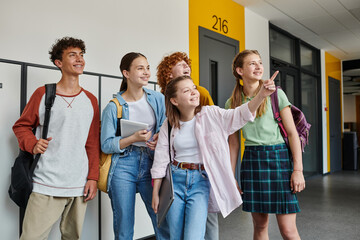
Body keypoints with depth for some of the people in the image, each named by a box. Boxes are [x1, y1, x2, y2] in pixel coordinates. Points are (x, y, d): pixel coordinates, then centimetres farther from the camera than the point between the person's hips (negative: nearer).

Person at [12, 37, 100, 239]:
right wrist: (32, 144, -11)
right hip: (46, 186, -2)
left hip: (79, 187, 3)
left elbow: (93, 144, 10)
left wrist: (93, 177, 4)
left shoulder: (91, 100, 9)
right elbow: (21, 126, 9)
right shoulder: (43, 94, 2)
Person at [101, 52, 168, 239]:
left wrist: (161, 138, -9)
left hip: (151, 163, 2)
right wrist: (133, 138, -16)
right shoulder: (114, 106, -3)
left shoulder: (158, 99, 5)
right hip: (123, 165, -2)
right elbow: (106, 145, -4)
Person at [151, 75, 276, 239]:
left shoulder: (211, 115, -3)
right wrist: (155, 193, 7)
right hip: (175, 179, 2)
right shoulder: (168, 126, 2)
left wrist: (262, 94, -32)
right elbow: (161, 160, 6)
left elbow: (240, 114, -15)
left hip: (201, 179, -2)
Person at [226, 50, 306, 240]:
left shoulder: (276, 94, -1)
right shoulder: (232, 103, 6)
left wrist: (298, 170, -9)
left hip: (279, 157, -2)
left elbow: (292, 132, -3)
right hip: (251, 160, 2)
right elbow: (233, 143, 9)